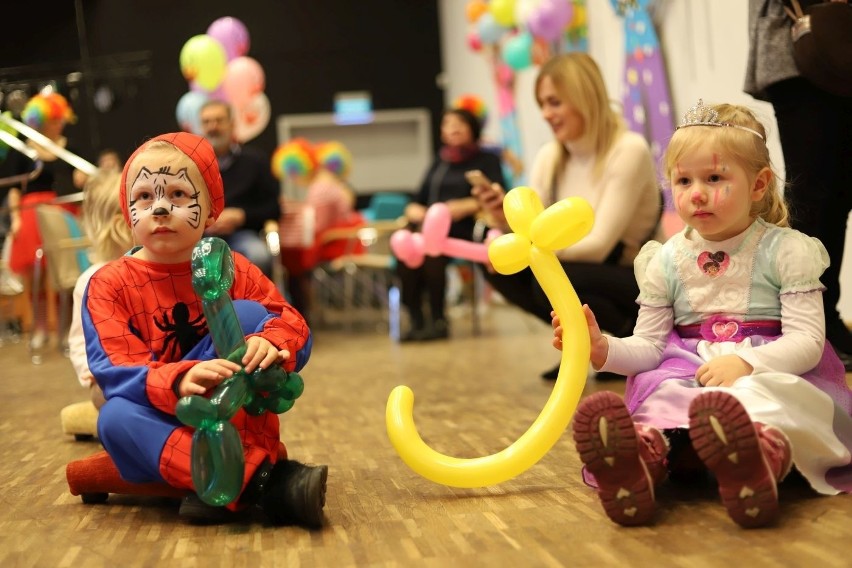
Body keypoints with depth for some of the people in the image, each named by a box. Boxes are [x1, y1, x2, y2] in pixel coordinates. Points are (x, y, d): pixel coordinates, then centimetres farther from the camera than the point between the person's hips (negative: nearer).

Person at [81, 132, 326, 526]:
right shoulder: (109, 284, -4)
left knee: (246, 314, -18)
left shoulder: (232, 270, 2)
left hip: (234, 415, 1)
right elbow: (116, 371, -17)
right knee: (115, 418, -33)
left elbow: (295, 330, -6)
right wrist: (178, 382, -39)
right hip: (161, 420, -1)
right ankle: (263, 481, -41)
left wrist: (269, 343, -33)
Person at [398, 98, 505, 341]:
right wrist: (414, 209, 0)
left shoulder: (487, 160, 13)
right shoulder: (439, 162, 28)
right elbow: (418, 200, 23)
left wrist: (468, 206, -18)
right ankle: (416, 321, -31)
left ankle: (438, 321, -27)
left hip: (462, 230, -4)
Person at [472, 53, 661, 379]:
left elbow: (598, 245, -24)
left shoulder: (629, 151, -18)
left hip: (639, 282, -6)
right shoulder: (549, 157, 2)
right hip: (587, 273, 7)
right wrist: (505, 220, -26)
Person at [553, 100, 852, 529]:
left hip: (772, 368, -2)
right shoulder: (666, 260, 8)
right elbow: (649, 346, 8)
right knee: (662, 392, -32)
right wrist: (603, 349, -14)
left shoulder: (786, 250, -1)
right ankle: (644, 453, -67)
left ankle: (764, 457, -72)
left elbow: (807, 341, -7)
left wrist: (747, 363, -24)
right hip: (687, 371, 3)